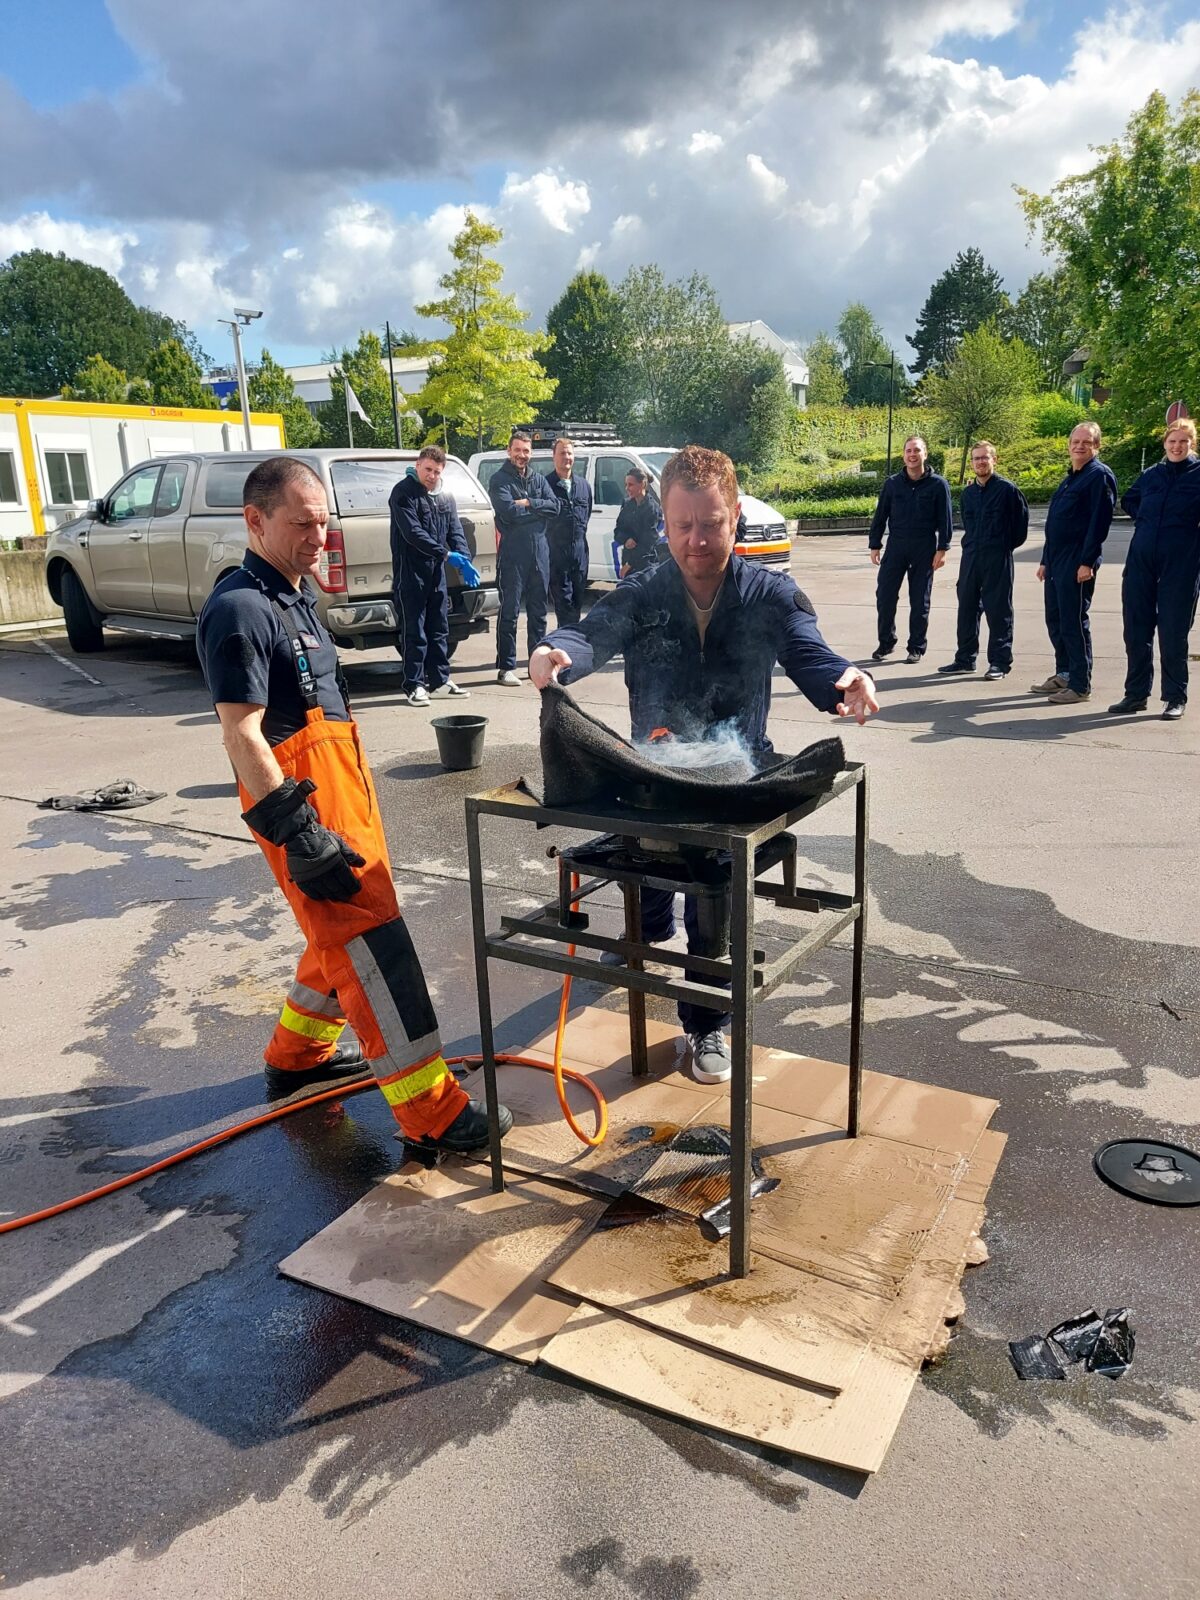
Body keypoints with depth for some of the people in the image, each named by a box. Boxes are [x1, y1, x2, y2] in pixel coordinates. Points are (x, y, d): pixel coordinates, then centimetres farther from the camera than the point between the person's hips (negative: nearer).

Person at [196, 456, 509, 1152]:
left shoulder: (296, 596, 16)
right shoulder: (241, 609, -15)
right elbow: (242, 733, -21)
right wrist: (299, 832, -24)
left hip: (344, 783, 10)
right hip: (305, 800, -10)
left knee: (345, 930, 20)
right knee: (371, 942, -9)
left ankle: (297, 1052, 39)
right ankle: (432, 1112, -3)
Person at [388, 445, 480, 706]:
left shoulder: (445, 497, 12)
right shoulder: (404, 493, -10)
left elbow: (455, 531, 9)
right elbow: (413, 532, -19)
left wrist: (464, 560, -9)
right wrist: (446, 554, -22)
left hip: (436, 571, 7)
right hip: (410, 572, -7)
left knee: (439, 628, 11)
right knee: (414, 630, -3)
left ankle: (439, 681, 20)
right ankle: (414, 685, 3)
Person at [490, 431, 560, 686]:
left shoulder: (538, 479, 15)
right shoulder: (499, 479, -1)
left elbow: (554, 507, 1)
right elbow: (509, 512, -16)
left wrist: (528, 503, -11)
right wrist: (539, 509, -5)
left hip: (540, 550, 6)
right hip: (512, 553, -5)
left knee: (538, 611, 11)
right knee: (509, 612, -4)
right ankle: (506, 667, 0)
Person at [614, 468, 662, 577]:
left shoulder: (652, 508, -11)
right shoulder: (628, 505, 9)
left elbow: (648, 541, -15)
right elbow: (617, 531, 12)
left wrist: (630, 564, -15)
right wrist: (626, 540, -12)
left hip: (645, 562, -6)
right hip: (627, 558, 6)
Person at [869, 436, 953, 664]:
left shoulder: (938, 485, -1)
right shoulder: (892, 483, 5)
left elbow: (945, 520, -1)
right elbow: (880, 515, 9)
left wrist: (942, 549, -7)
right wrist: (874, 545, 5)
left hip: (924, 550, -2)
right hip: (895, 547, 2)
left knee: (920, 601, 4)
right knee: (884, 596, -1)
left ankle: (916, 647, 15)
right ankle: (886, 642, 16)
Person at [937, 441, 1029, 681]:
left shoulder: (1007, 489, -7)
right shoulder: (968, 493, 12)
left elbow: (1021, 521, -3)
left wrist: (1007, 545, 3)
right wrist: (971, 544, 17)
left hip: (998, 558, -6)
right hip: (971, 556, 6)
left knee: (998, 610, -2)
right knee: (967, 607, 9)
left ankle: (1000, 662, 3)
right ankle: (965, 659, 18)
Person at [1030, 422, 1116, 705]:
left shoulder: (1099, 476, -8)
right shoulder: (1070, 478, 19)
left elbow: (1099, 522, -16)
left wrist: (1087, 562, -21)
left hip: (1077, 563, -9)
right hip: (1056, 561, 9)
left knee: (1074, 623, -6)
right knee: (1054, 620, 14)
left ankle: (1080, 686, 0)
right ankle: (1063, 675, 26)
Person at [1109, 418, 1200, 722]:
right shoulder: (1151, 475, 12)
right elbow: (1128, 500, 30)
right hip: (1141, 560, 4)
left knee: (1173, 633, -1)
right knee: (1136, 631, 7)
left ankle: (1175, 698, 9)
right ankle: (1136, 694, 17)